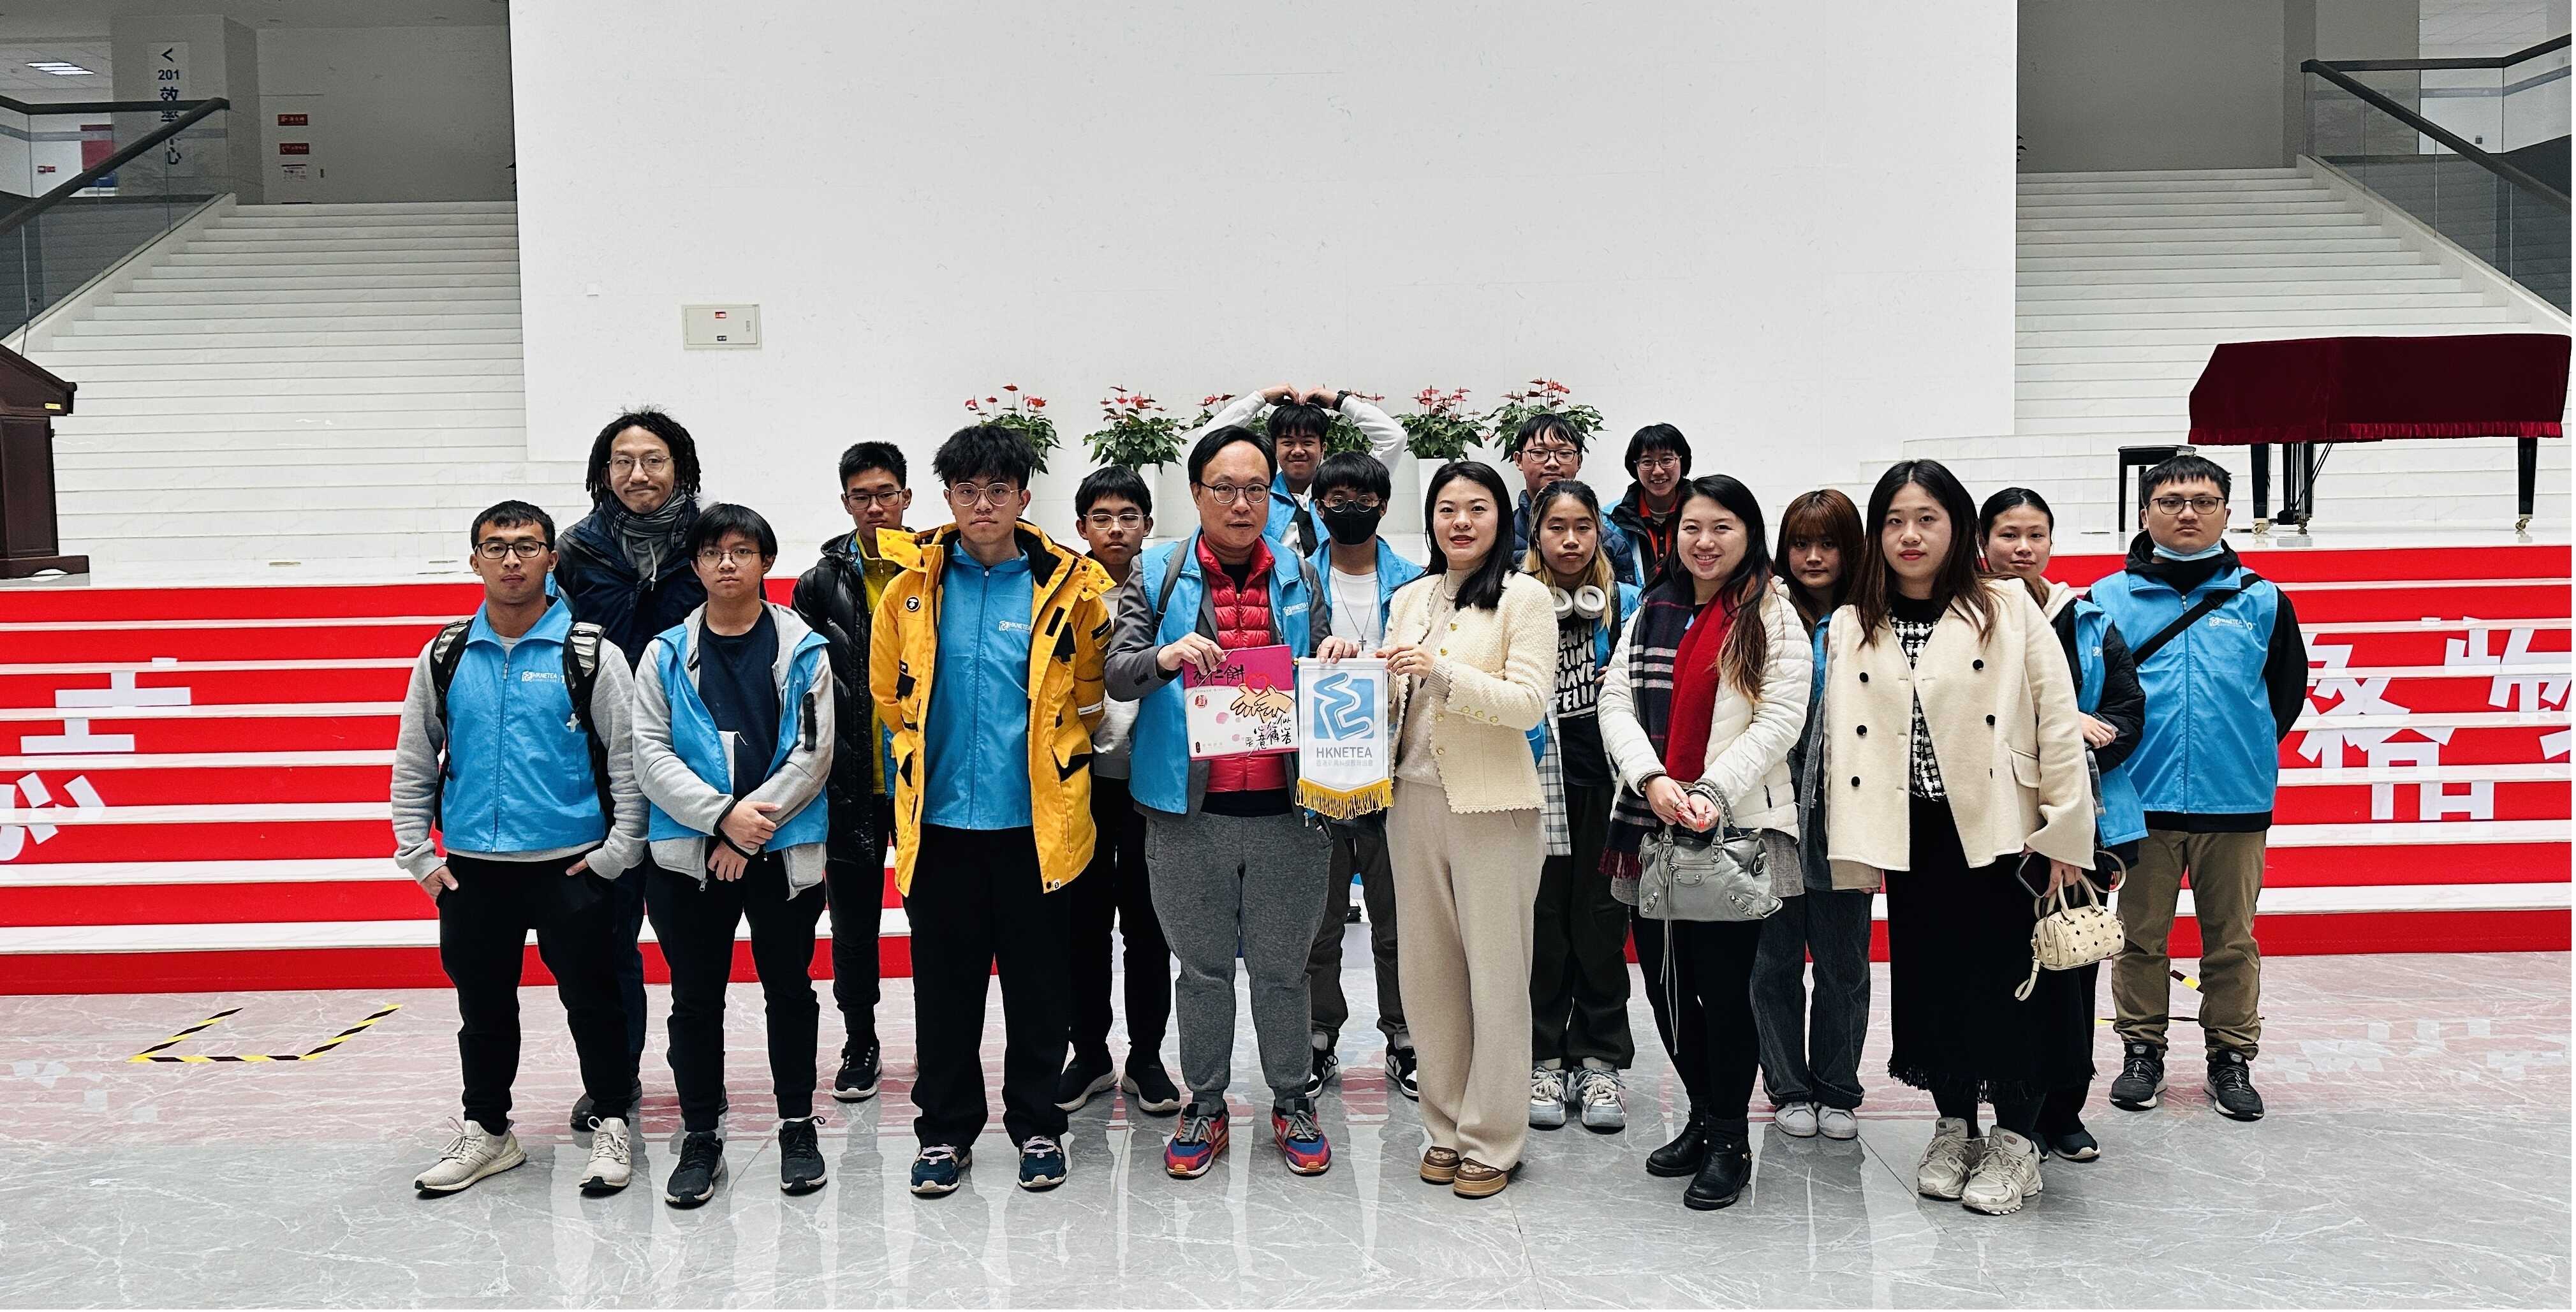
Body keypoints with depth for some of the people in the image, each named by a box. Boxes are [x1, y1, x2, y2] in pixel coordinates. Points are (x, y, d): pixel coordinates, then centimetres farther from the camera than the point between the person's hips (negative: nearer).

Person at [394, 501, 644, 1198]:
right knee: (482, 1004, 14)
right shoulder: (445, 658, 6)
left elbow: (630, 756, -4)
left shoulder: (588, 653, -4)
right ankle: (486, 1130, 30)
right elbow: (413, 761, 12)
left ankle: (612, 1125, 20)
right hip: (471, 868, 3)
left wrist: (619, 852, -7)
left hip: (571, 865, -3)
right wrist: (417, 854, 7)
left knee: (591, 998, 5)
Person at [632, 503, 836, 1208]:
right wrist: (722, 814, -16)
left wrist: (752, 829, -13)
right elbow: (650, 753, -3)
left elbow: (814, 752, -7)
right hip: (688, 853, 1)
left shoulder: (804, 651, 0)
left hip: (785, 850, -1)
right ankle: (699, 1138, 22)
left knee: (790, 990, 10)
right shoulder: (666, 654, 4)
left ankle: (797, 1127, 25)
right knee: (696, 999, 8)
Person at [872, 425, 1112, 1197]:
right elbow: (891, 694, 13)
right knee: (944, 986, 9)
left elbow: (1088, 694, 8)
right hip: (938, 821, 1)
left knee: (1038, 983, 9)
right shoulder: (911, 588, 3)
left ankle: (1036, 1126, 24)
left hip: (1036, 822, -1)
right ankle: (944, 1131, 23)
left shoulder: (1071, 586, -2)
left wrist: (1037, 756, 9)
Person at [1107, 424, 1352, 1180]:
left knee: (1283, 967, 11)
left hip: (1285, 806, 1)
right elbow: (1117, 674, -7)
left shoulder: (1300, 577, 8)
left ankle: (1291, 1102, 28)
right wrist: (1167, 657, -28)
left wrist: (1336, 659, -12)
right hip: (1191, 809, -1)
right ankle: (1205, 1107, 26)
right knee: (1203, 967, 10)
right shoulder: (1158, 574, 2)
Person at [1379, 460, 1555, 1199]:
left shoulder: (1524, 598, -4)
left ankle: (1492, 1141, 13)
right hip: (1414, 799, 6)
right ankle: (1446, 1125, 24)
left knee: (1496, 977, 2)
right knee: (1427, 971, 11)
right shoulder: (1408, 600, 13)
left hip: (1493, 805, -5)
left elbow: (1530, 702, -13)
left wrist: (1442, 672, -23)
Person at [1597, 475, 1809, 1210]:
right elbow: (1615, 702, 6)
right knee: (1664, 979, 9)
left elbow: (1781, 718, -8)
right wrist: (1651, 777, -11)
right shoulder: (1651, 614, 14)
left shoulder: (1772, 617, 1)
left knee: (1723, 984, -3)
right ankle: (1704, 1117, 29)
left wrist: (1713, 792, -18)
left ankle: (1730, 1141, 14)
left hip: (1737, 827, -5)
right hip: (1651, 825, 5)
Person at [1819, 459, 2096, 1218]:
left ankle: (2015, 1141, 16)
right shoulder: (1851, 629, 7)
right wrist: (1855, 845, -2)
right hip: (1913, 835, 3)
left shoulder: (2009, 610, -3)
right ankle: (1953, 1127, 26)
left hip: (2002, 830, -3)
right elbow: (1842, 735, 4)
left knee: (2010, 975, 1)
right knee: (1930, 977, 10)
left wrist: (2064, 832, -9)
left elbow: (2058, 723, -5)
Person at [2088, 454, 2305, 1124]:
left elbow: (2287, 688, 15)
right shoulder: (2107, 600, 1)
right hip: (2142, 802, -1)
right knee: (2140, 936, 8)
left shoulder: (2261, 600, 5)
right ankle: (2141, 1051, 20)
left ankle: (2232, 1057, 21)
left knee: (2232, 939, 9)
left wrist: (2247, 748, 10)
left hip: (2235, 802, 1)